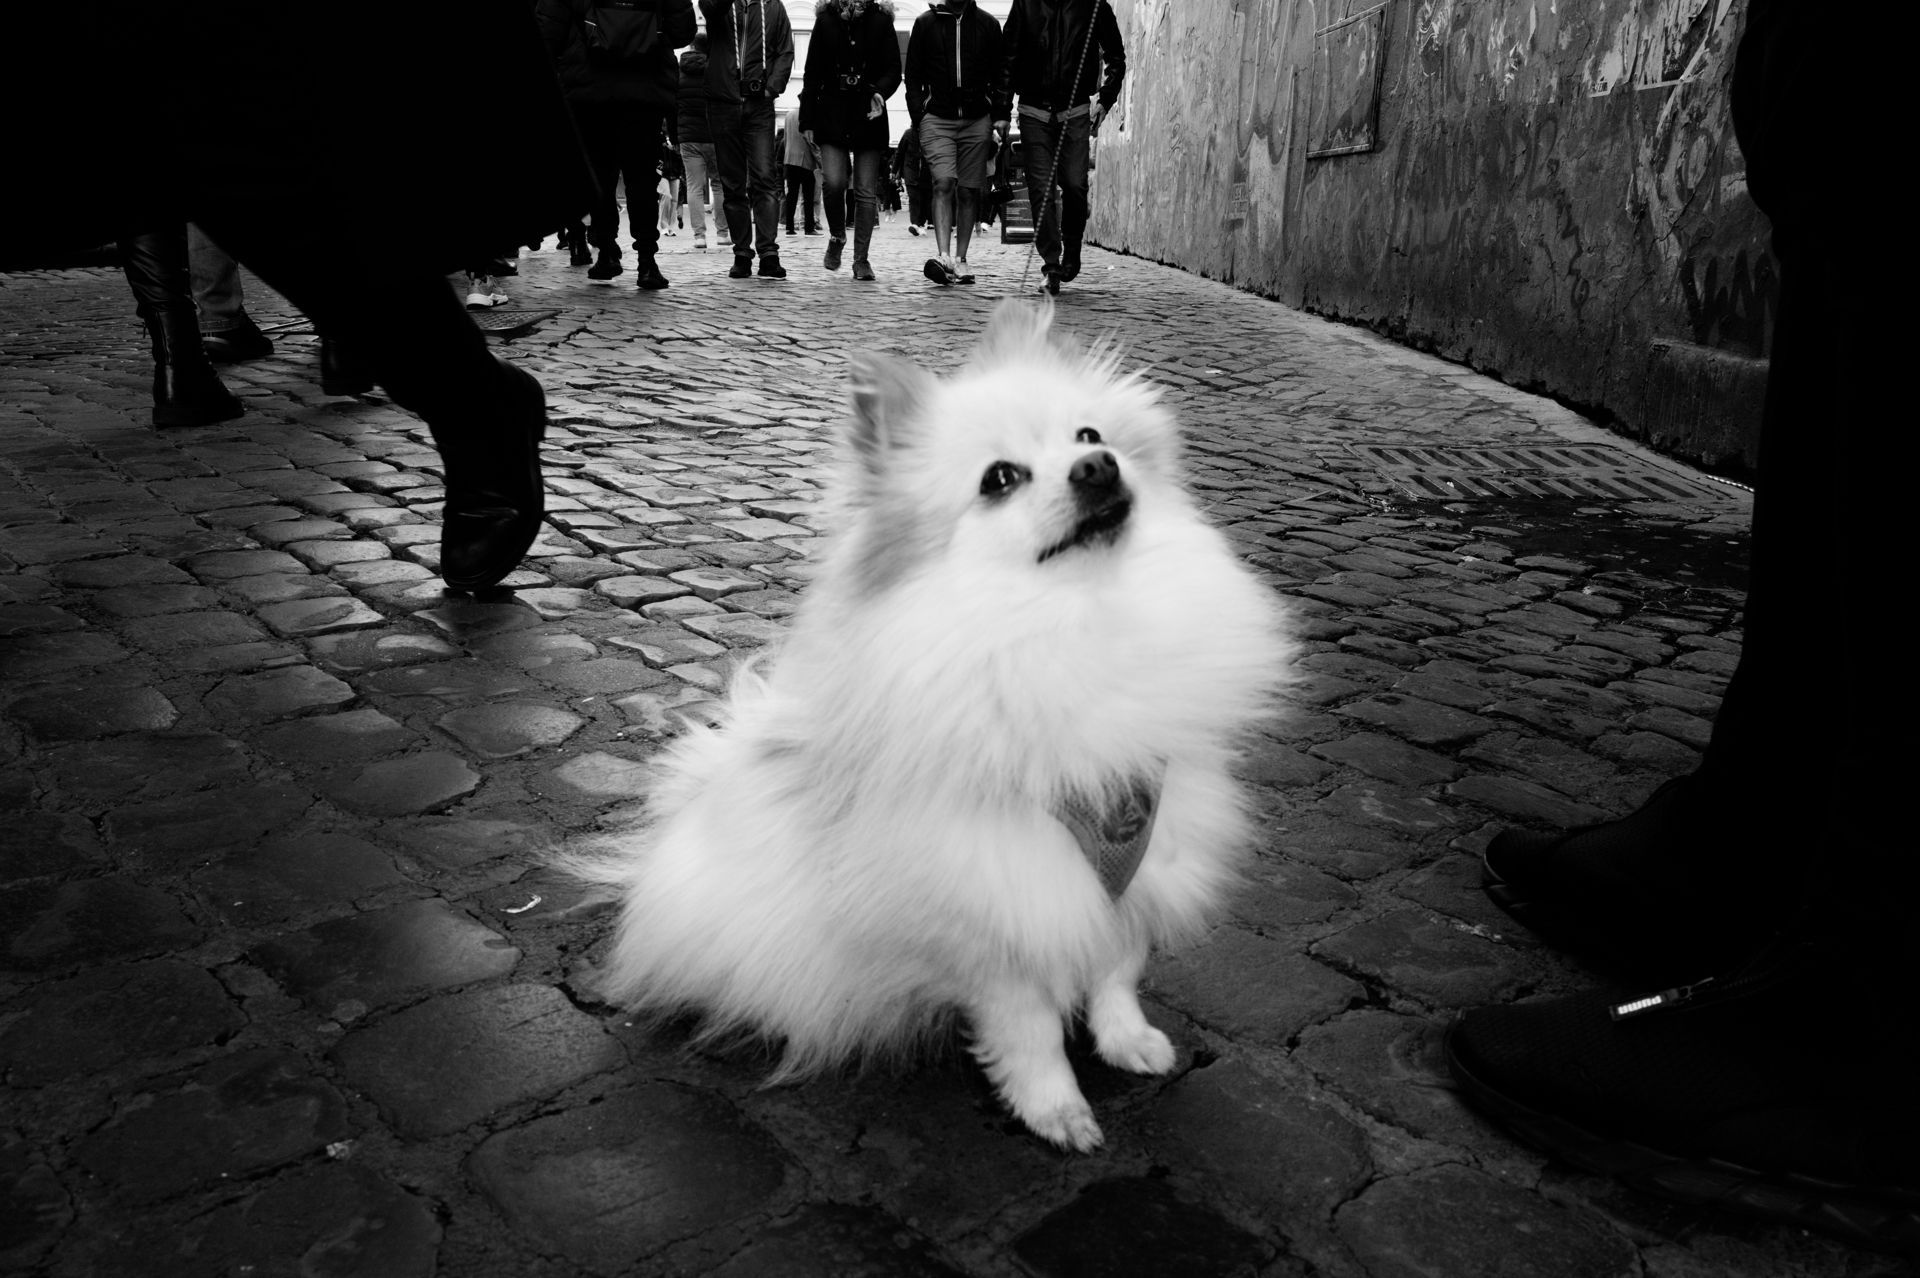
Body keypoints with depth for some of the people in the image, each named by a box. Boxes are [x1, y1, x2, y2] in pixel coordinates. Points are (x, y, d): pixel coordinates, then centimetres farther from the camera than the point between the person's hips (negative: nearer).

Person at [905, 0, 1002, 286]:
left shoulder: (988, 24, 9)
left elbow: (999, 77, 11)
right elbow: (912, 77, 8)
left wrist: (997, 120, 2)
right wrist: (919, 120, -1)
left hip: (976, 121, 2)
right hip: (937, 119, -1)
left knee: (967, 191, 3)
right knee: (943, 183, -17)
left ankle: (960, 260, 8)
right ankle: (942, 255, -26)